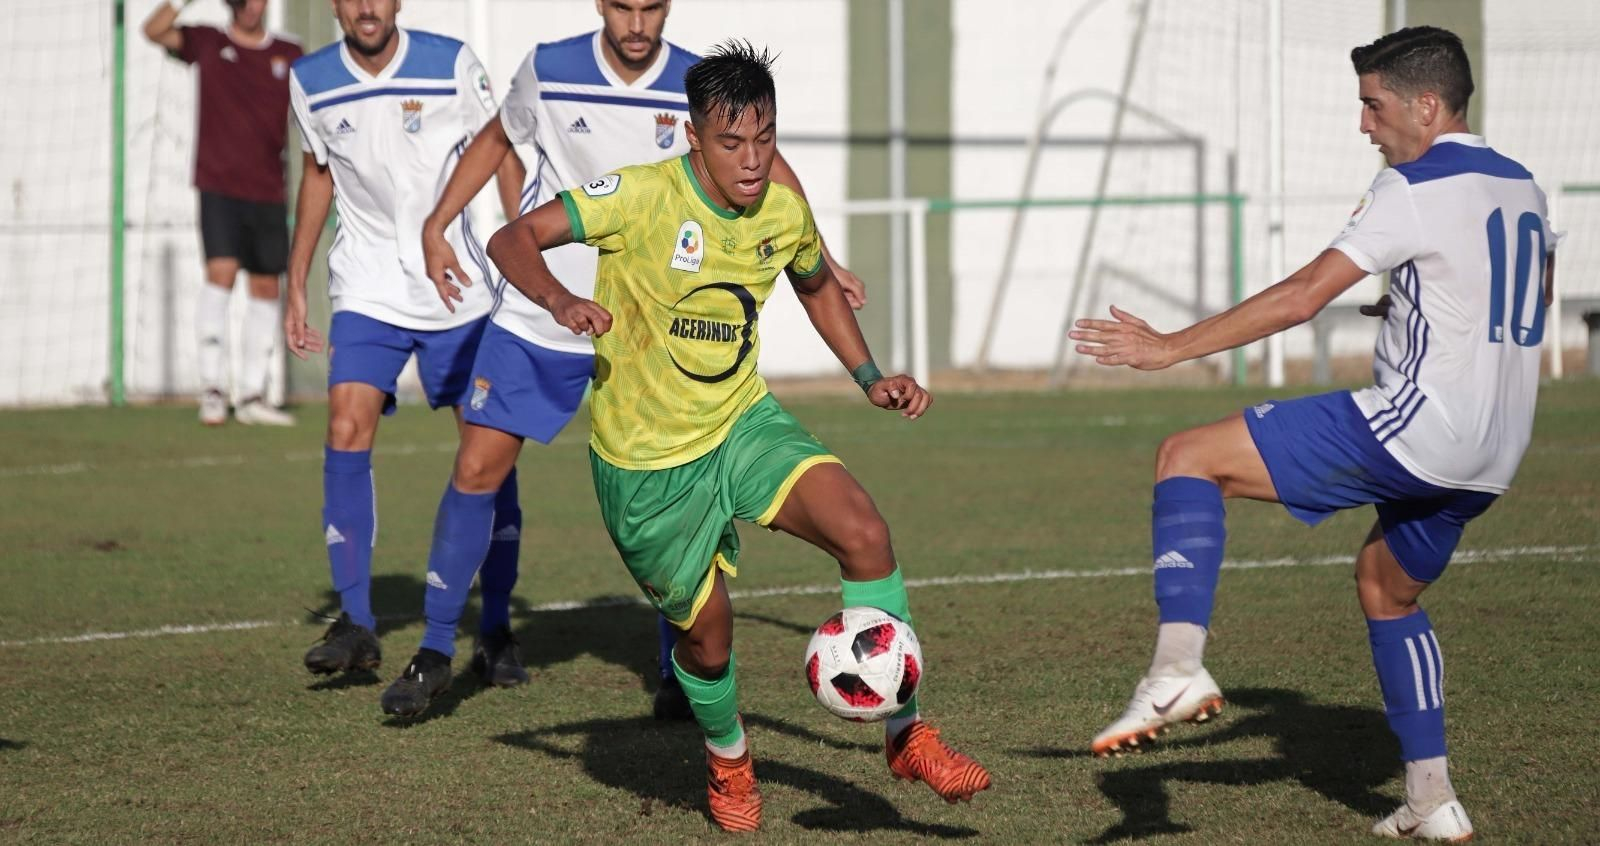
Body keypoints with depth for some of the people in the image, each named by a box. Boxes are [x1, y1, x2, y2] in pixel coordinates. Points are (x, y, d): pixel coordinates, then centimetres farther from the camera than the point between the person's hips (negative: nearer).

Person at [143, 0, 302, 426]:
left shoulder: (288, 55, 10)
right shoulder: (208, 43, 5)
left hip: (268, 190, 3)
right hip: (219, 184, -3)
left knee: (265, 287, 5)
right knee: (221, 272, -17)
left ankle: (252, 395, 12)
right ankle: (213, 389, -16)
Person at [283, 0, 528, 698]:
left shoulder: (451, 64, -10)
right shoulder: (311, 82, -1)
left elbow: (501, 155, 0)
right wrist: (296, 286, 15)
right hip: (368, 288, 1)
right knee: (346, 432, -16)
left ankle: (495, 632, 11)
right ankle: (355, 623, -8)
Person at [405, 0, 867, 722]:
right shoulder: (549, 71, -7)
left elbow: (767, 166, 8)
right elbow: (497, 139, 13)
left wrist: (823, 261, 4)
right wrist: (435, 227, 8)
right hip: (537, 316, 0)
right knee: (477, 469, -3)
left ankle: (678, 676, 5)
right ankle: (435, 649, 11)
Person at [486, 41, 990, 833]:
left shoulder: (784, 211, -5)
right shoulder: (642, 196, -22)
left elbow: (817, 284, 18)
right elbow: (512, 239, -24)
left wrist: (871, 378, 8)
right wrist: (560, 300, -44)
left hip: (742, 421, 4)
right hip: (647, 460, -4)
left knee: (864, 532, -19)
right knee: (706, 632, 5)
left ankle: (905, 733, -6)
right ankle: (727, 760, 38)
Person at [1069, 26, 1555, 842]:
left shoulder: (1414, 187, -10)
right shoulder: (1520, 186, 16)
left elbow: (1301, 296, -17)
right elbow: (1534, 293, 36)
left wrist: (1171, 347, -15)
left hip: (1414, 428, -9)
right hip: (1491, 459, 9)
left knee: (1186, 458, -8)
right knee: (1386, 586, 29)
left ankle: (1178, 664, -25)